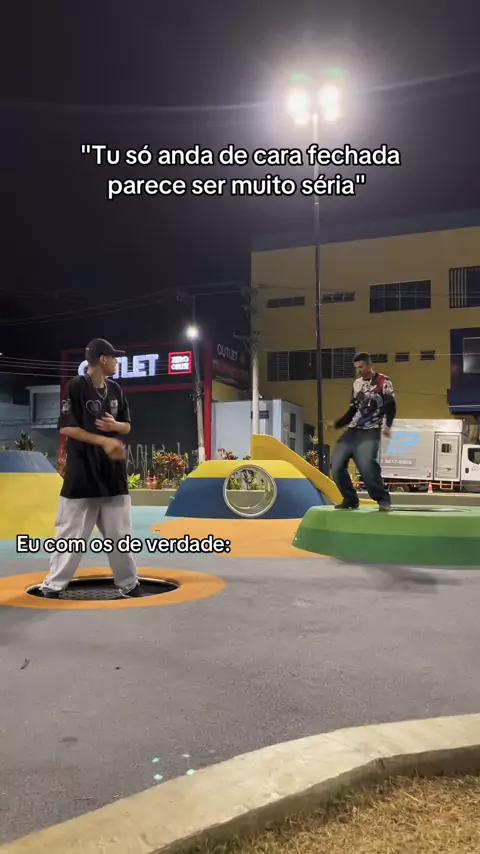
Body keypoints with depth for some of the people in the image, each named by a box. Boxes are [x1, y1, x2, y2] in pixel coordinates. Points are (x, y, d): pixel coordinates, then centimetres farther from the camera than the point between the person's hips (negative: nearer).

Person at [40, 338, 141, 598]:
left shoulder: (115, 389, 10)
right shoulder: (77, 387, -9)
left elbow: (127, 426, 15)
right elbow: (66, 428, -13)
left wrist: (114, 426, -8)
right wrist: (104, 441, -20)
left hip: (113, 467, 6)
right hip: (82, 469, -6)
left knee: (120, 530, 10)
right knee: (71, 530, 0)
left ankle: (128, 583, 21)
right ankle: (53, 584, 15)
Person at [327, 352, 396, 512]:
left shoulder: (383, 382, -1)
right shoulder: (357, 384, 18)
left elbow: (390, 406, -11)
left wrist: (387, 425, -28)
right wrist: (336, 424, 12)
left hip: (370, 432, -6)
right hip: (352, 431, 7)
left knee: (366, 465, -27)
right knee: (337, 465, -5)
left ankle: (383, 499, -11)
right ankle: (350, 499, 9)